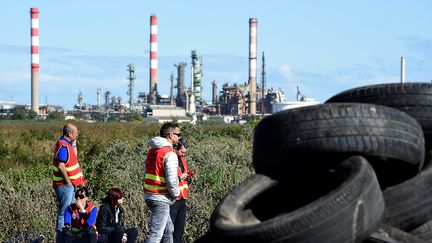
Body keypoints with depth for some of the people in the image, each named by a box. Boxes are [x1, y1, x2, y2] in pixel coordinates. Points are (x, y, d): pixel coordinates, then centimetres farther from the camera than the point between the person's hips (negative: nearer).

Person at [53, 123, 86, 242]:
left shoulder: (66, 144, 11)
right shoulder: (63, 146, -20)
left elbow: (74, 158, 21)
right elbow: (61, 166, -24)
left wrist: (74, 144, 11)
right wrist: (68, 181, -18)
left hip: (70, 184, 10)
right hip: (64, 185, -10)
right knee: (63, 212, -6)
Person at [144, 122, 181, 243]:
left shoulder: (152, 151, 12)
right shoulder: (169, 154, -15)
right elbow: (172, 180, -21)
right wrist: (175, 194, -1)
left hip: (149, 195, 9)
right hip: (161, 198, -9)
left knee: (168, 229, 22)